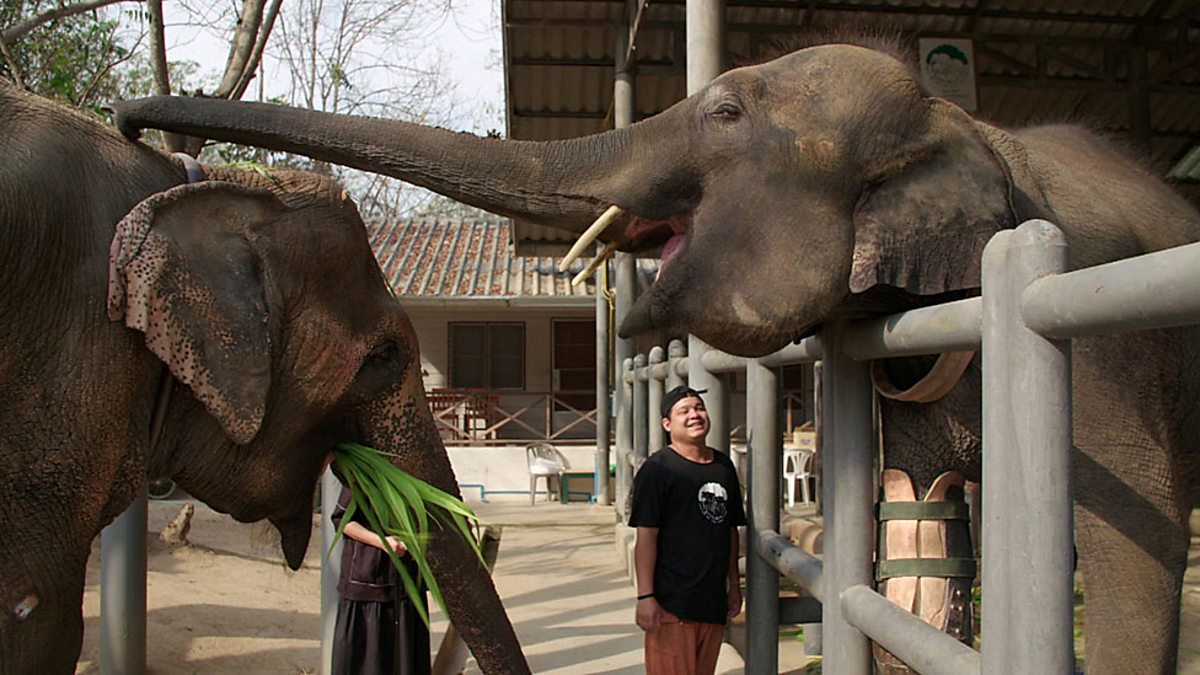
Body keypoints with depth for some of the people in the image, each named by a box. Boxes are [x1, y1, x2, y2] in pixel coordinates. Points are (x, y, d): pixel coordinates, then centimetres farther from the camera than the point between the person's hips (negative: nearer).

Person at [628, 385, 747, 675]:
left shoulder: (724, 467, 12)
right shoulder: (657, 469, -8)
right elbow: (646, 536, -12)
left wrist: (734, 585, 16)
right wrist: (646, 596, -16)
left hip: (714, 601, 6)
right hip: (671, 602, -6)